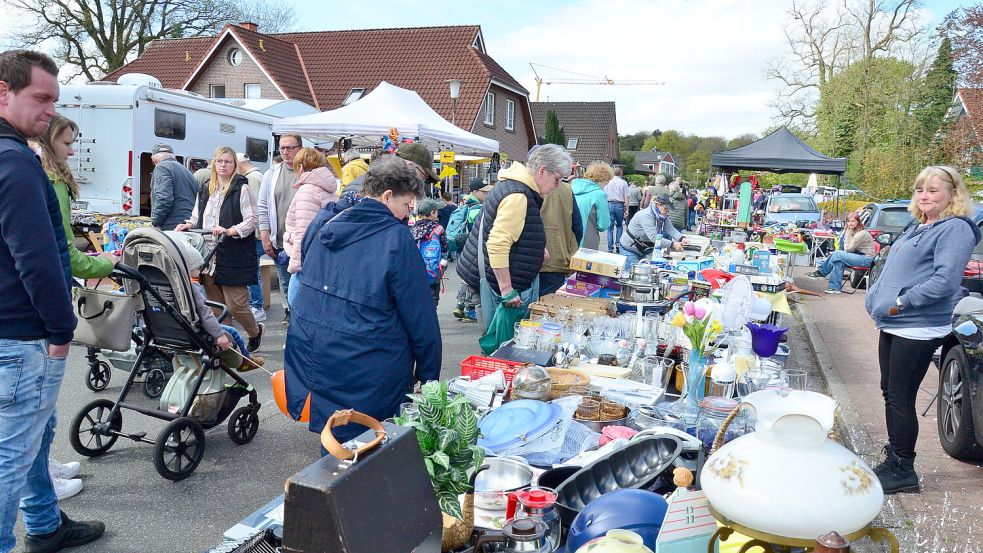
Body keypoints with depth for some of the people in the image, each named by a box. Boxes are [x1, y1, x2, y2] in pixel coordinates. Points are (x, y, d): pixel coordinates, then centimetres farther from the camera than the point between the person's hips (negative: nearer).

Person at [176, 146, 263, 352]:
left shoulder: (241, 189, -4)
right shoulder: (206, 190, 16)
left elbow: (252, 220, -9)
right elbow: (197, 218, 25)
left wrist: (230, 231, -21)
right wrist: (188, 225, 5)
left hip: (233, 257, -6)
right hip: (209, 256, 6)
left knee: (235, 304, -4)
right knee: (215, 306, 9)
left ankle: (255, 331, 24)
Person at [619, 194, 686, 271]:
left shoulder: (664, 216, -2)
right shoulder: (646, 215, -29)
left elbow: (670, 229, -17)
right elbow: (653, 237, -39)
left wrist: (682, 239, -37)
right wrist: (672, 244, -47)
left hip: (642, 251, 8)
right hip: (630, 249, -8)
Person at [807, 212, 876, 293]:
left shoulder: (861, 234, -20)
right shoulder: (853, 232, 10)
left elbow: (847, 249, -16)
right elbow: (848, 249, 7)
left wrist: (848, 234, -13)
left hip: (866, 259, -9)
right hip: (860, 257, 9)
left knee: (837, 254, -19)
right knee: (839, 262, -12)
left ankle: (820, 272, -5)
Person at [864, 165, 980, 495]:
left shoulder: (955, 229, -11)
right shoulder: (918, 229, 18)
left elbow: (945, 281, -21)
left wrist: (902, 302, -19)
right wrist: (876, 298, 11)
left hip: (918, 329, -9)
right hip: (893, 325, 9)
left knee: (900, 398, -4)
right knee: (890, 394, 14)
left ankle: (903, 470, 8)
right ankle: (893, 461, 26)